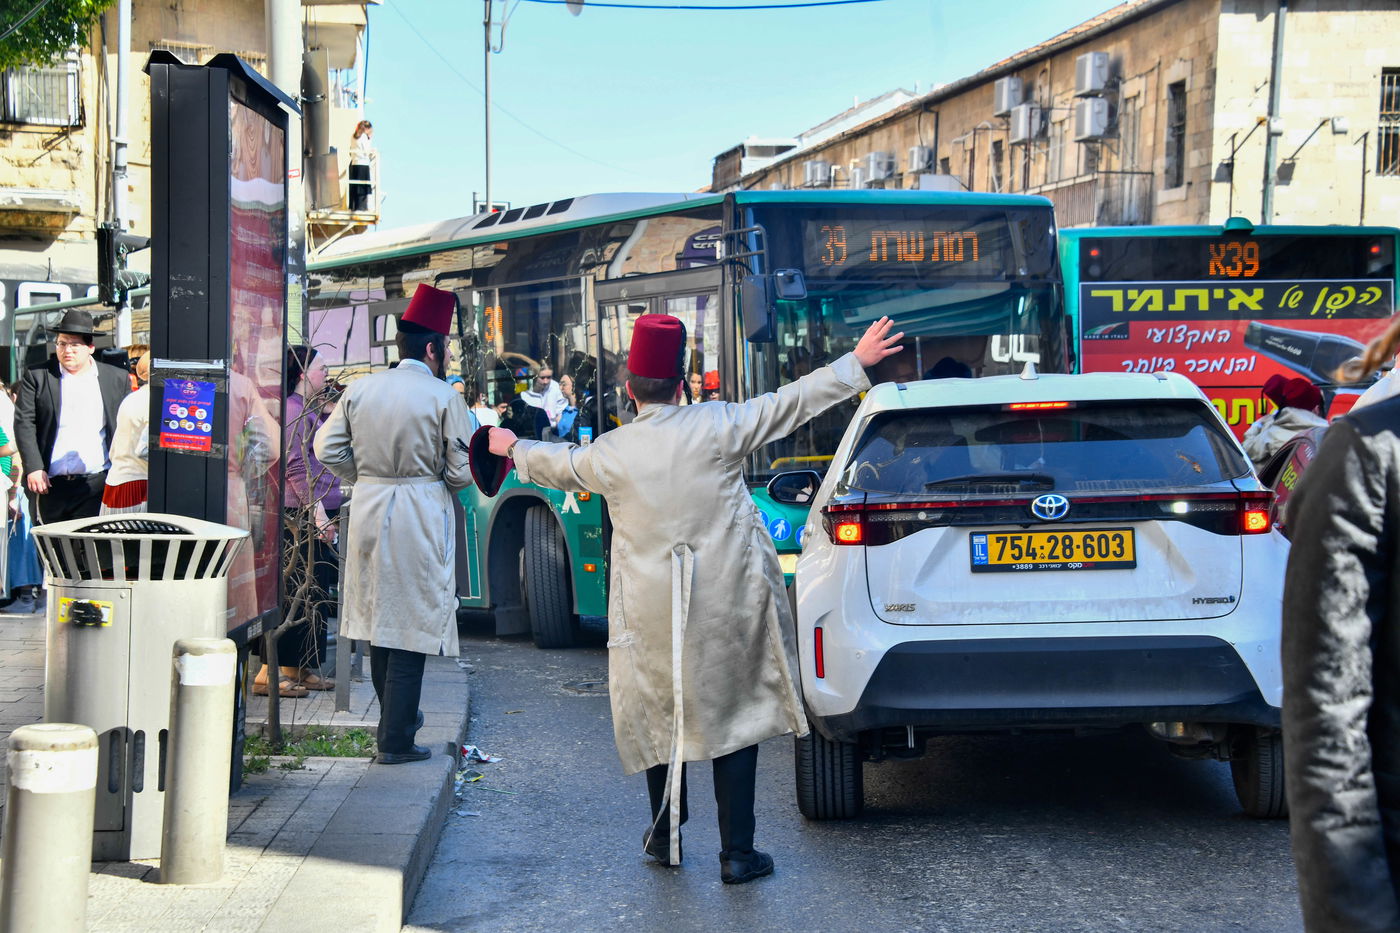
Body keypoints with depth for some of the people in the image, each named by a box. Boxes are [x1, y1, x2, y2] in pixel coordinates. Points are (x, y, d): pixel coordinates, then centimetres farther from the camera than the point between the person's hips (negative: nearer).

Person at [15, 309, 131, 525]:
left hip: (95, 485, -1)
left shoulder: (117, 379, 8)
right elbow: (24, 422, 0)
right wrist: (34, 468, -10)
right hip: (50, 484, 1)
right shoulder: (36, 376, 6)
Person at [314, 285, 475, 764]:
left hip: (370, 510, 5)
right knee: (412, 629, 0)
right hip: (421, 521, -5)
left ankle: (395, 720, 28)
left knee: (380, 617, 17)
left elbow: (328, 450, 5)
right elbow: (462, 472, -9)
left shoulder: (360, 390, 2)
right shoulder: (444, 398, -10)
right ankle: (396, 740, 2)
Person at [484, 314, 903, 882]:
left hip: (651, 611, 1)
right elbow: (791, 404, -1)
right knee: (735, 717, 5)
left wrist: (515, 449, 40)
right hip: (729, 602, -1)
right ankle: (737, 852, 5)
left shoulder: (607, 453, -3)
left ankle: (666, 838, 30)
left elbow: (558, 466, 18)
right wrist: (857, 363, 8)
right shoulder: (716, 426, -8)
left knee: (660, 716, 18)